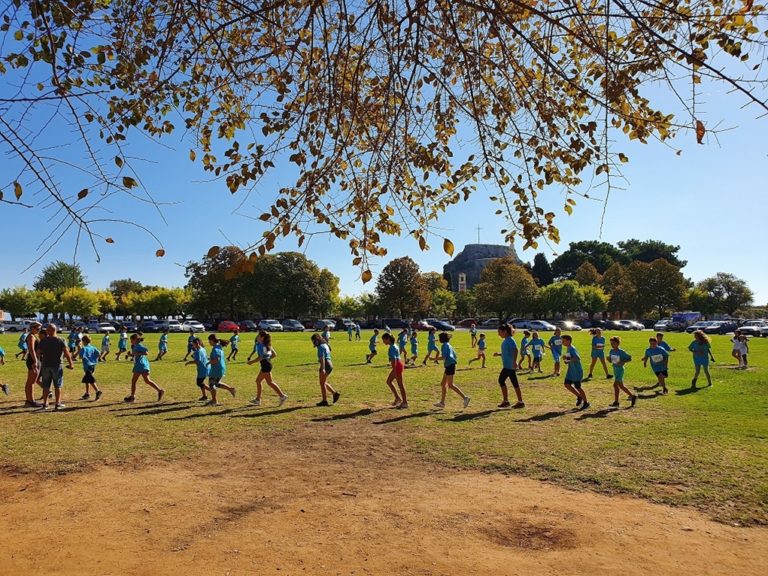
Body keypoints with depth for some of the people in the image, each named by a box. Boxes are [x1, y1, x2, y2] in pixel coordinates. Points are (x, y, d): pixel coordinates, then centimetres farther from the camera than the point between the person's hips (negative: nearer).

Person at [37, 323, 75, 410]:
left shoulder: (43, 341, -1)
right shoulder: (60, 341, -7)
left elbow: (39, 352, 1)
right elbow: (66, 353, -11)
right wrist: (70, 364, -6)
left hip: (45, 365, 2)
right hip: (56, 365, -2)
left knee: (46, 386, 11)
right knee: (57, 386, 5)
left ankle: (45, 404, 15)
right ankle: (58, 404, 6)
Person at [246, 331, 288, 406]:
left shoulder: (261, 345, -13)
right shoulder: (267, 345, 14)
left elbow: (260, 357, -20)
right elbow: (274, 354, 16)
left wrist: (251, 362, -11)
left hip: (265, 365, -10)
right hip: (266, 364, 10)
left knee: (269, 382, -5)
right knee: (258, 381, 15)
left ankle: (282, 396, -5)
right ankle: (257, 399, 18)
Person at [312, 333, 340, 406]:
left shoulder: (321, 347, -14)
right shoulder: (325, 345, 16)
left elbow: (322, 358, -23)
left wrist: (323, 369, -28)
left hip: (325, 365, -10)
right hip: (329, 364, 10)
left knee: (322, 383, 1)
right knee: (324, 383, 19)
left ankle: (324, 401, 7)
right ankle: (335, 393, 14)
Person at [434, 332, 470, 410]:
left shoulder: (445, 345, -9)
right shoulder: (448, 345, 19)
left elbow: (443, 357, -17)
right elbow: (454, 355, 23)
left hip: (449, 365, -10)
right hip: (449, 366, 10)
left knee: (450, 384, -10)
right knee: (443, 384, 11)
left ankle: (465, 397, -13)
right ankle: (442, 402, 13)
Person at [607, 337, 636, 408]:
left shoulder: (621, 352, -14)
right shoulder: (611, 351, 6)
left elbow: (630, 358, -10)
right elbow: (610, 361, 14)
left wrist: (622, 362, -24)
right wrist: (608, 358, -9)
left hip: (620, 370, -8)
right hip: (615, 370, 8)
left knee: (615, 385, -9)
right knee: (620, 385, 12)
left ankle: (616, 402, -1)